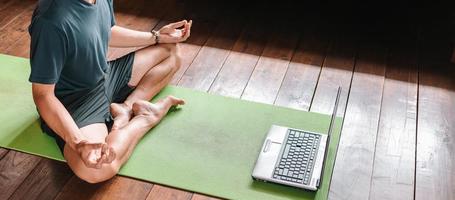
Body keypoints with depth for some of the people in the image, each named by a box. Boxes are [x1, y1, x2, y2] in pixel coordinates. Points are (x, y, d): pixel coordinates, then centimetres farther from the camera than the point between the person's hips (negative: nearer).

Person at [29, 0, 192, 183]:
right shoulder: (52, 20, -33)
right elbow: (43, 95, -28)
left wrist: (158, 36, 11)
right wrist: (79, 142, -41)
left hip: (106, 76, 8)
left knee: (170, 52, 15)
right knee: (98, 169, -35)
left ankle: (127, 107, -5)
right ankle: (146, 116, -7)